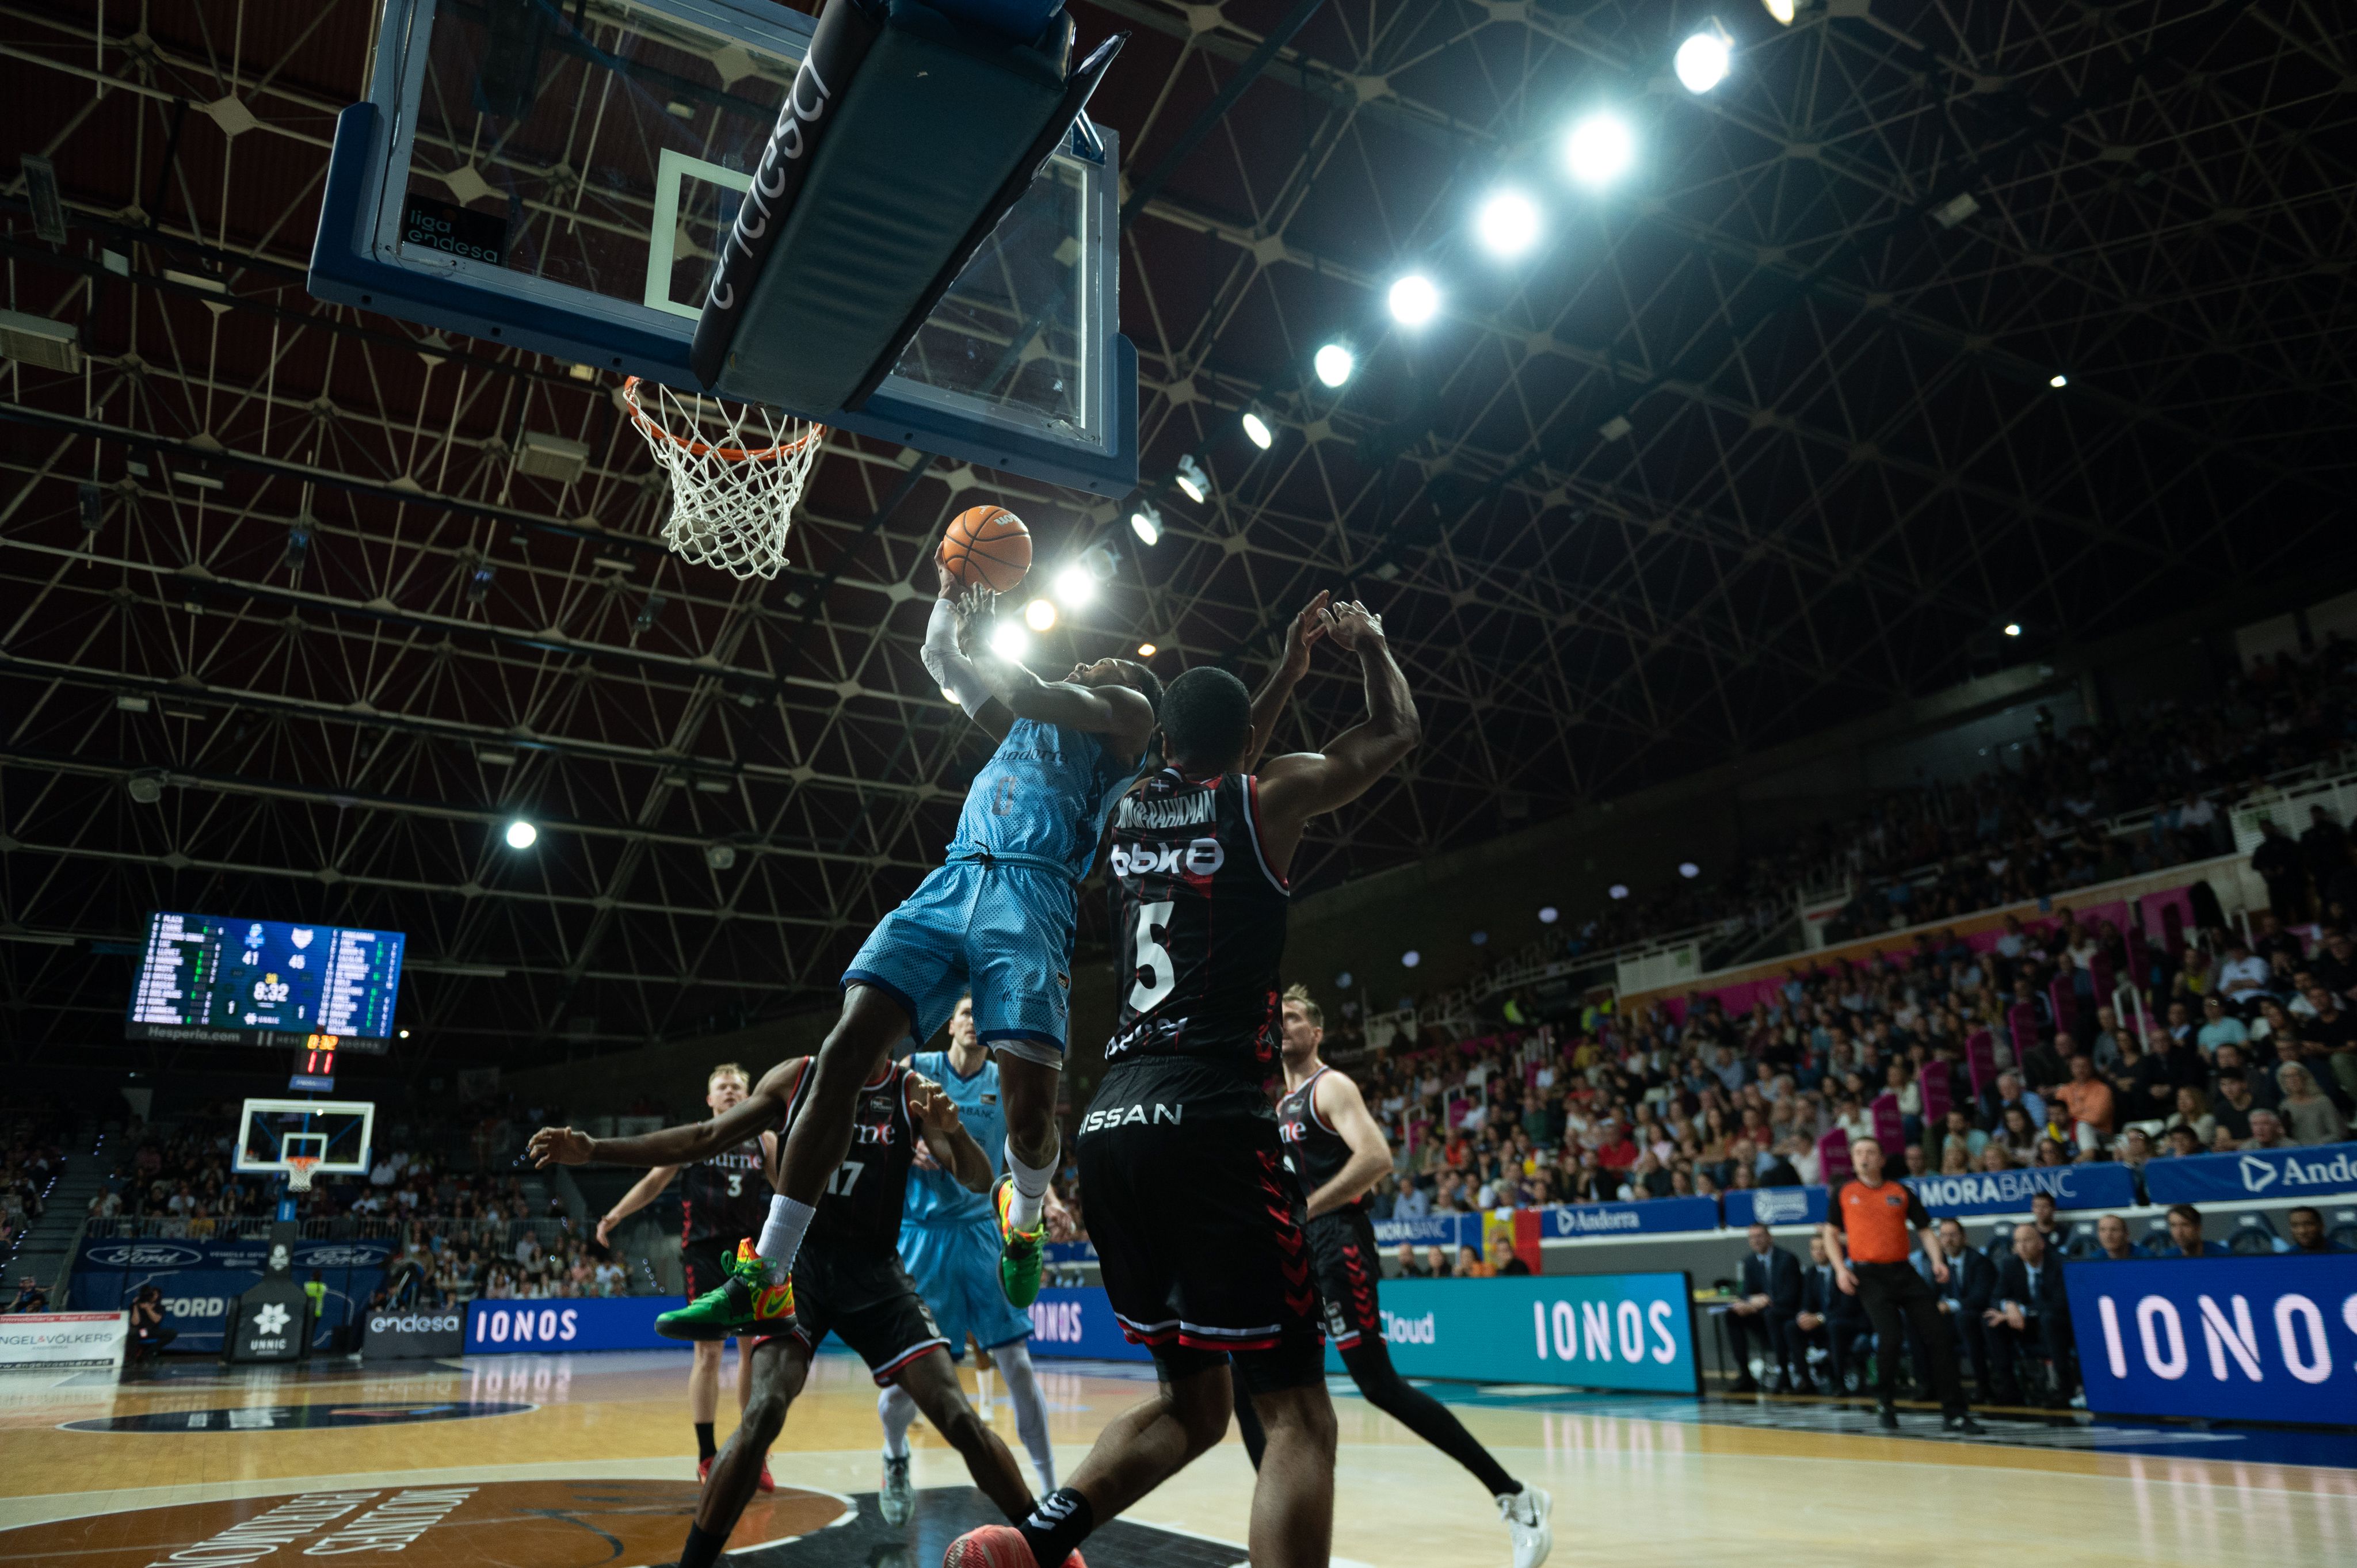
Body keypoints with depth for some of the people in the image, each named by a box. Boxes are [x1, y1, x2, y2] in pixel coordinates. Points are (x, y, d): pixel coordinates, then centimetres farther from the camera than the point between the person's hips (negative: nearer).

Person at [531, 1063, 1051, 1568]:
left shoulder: (914, 1092, -4)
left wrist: (954, 1130, -32)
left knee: (961, 1420, -5)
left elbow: (981, 1181, -10)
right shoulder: (798, 1076, -2)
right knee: (764, 1410, -22)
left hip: (874, 1273, 0)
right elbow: (705, 1137, 4)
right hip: (797, 1262, 0)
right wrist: (595, 1149, -2)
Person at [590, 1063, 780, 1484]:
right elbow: (653, 1182, 4)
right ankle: (707, 1456, 7)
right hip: (705, 1252, -2)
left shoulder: (765, 1141, 6)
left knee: (754, 1350, 4)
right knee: (708, 1352, -3)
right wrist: (615, 1215, -8)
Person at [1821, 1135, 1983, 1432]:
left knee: (1937, 1338, -2)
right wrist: (1840, 1268, -4)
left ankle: (1954, 1413, 7)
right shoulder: (1845, 1193, 7)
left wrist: (1937, 1260, -7)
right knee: (1889, 1338, -16)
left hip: (1903, 1273, 3)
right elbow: (1831, 1234, 10)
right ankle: (1885, 1405, 7)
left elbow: (1925, 1230, 11)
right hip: (1870, 1276, -2)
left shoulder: (1901, 1192, 10)